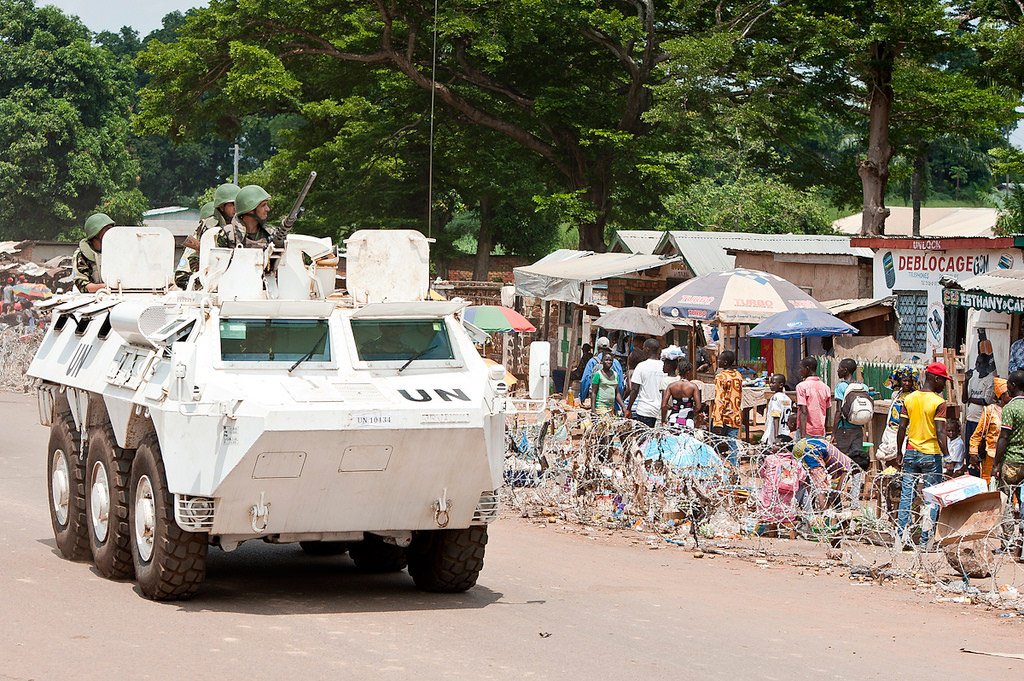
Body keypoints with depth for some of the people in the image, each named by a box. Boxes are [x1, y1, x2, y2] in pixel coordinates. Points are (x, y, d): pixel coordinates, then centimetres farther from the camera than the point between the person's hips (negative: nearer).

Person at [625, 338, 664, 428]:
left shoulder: (641, 366, -7)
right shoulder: (664, 367, 4)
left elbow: (634, 390, -7)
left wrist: (628, 409, 0)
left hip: (645, 411, -4)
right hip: (661, 411, 4)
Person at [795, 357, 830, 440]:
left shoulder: (802, 386, -8)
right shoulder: (825, 388, 10)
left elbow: (803, 412, -14)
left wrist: (802, 436, -16)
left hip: (807, 430, -6)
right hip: (821, 433, 6)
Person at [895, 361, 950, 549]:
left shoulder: (909, 399, 4)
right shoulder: (939, 402, -11)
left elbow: (902, 428, 6)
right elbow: (940, 433, -16)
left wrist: (899, 453, 14)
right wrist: (947, 456, -10)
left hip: (911, 453, 5)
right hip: (931, 454, -5)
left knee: (907, 496, 8)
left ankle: (902, 536, 7)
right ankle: (924, 539, 2)